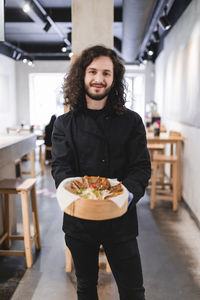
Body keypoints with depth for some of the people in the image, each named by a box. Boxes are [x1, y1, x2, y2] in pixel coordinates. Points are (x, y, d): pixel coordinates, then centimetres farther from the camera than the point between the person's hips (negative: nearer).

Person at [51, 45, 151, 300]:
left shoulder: (131, 122, -1)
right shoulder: (65, 124, 2)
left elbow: (141, 167, -5)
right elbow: (60, 168, -5)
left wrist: (128, 194, -26)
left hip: (120, 220, -1)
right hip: (78, 219, 1)